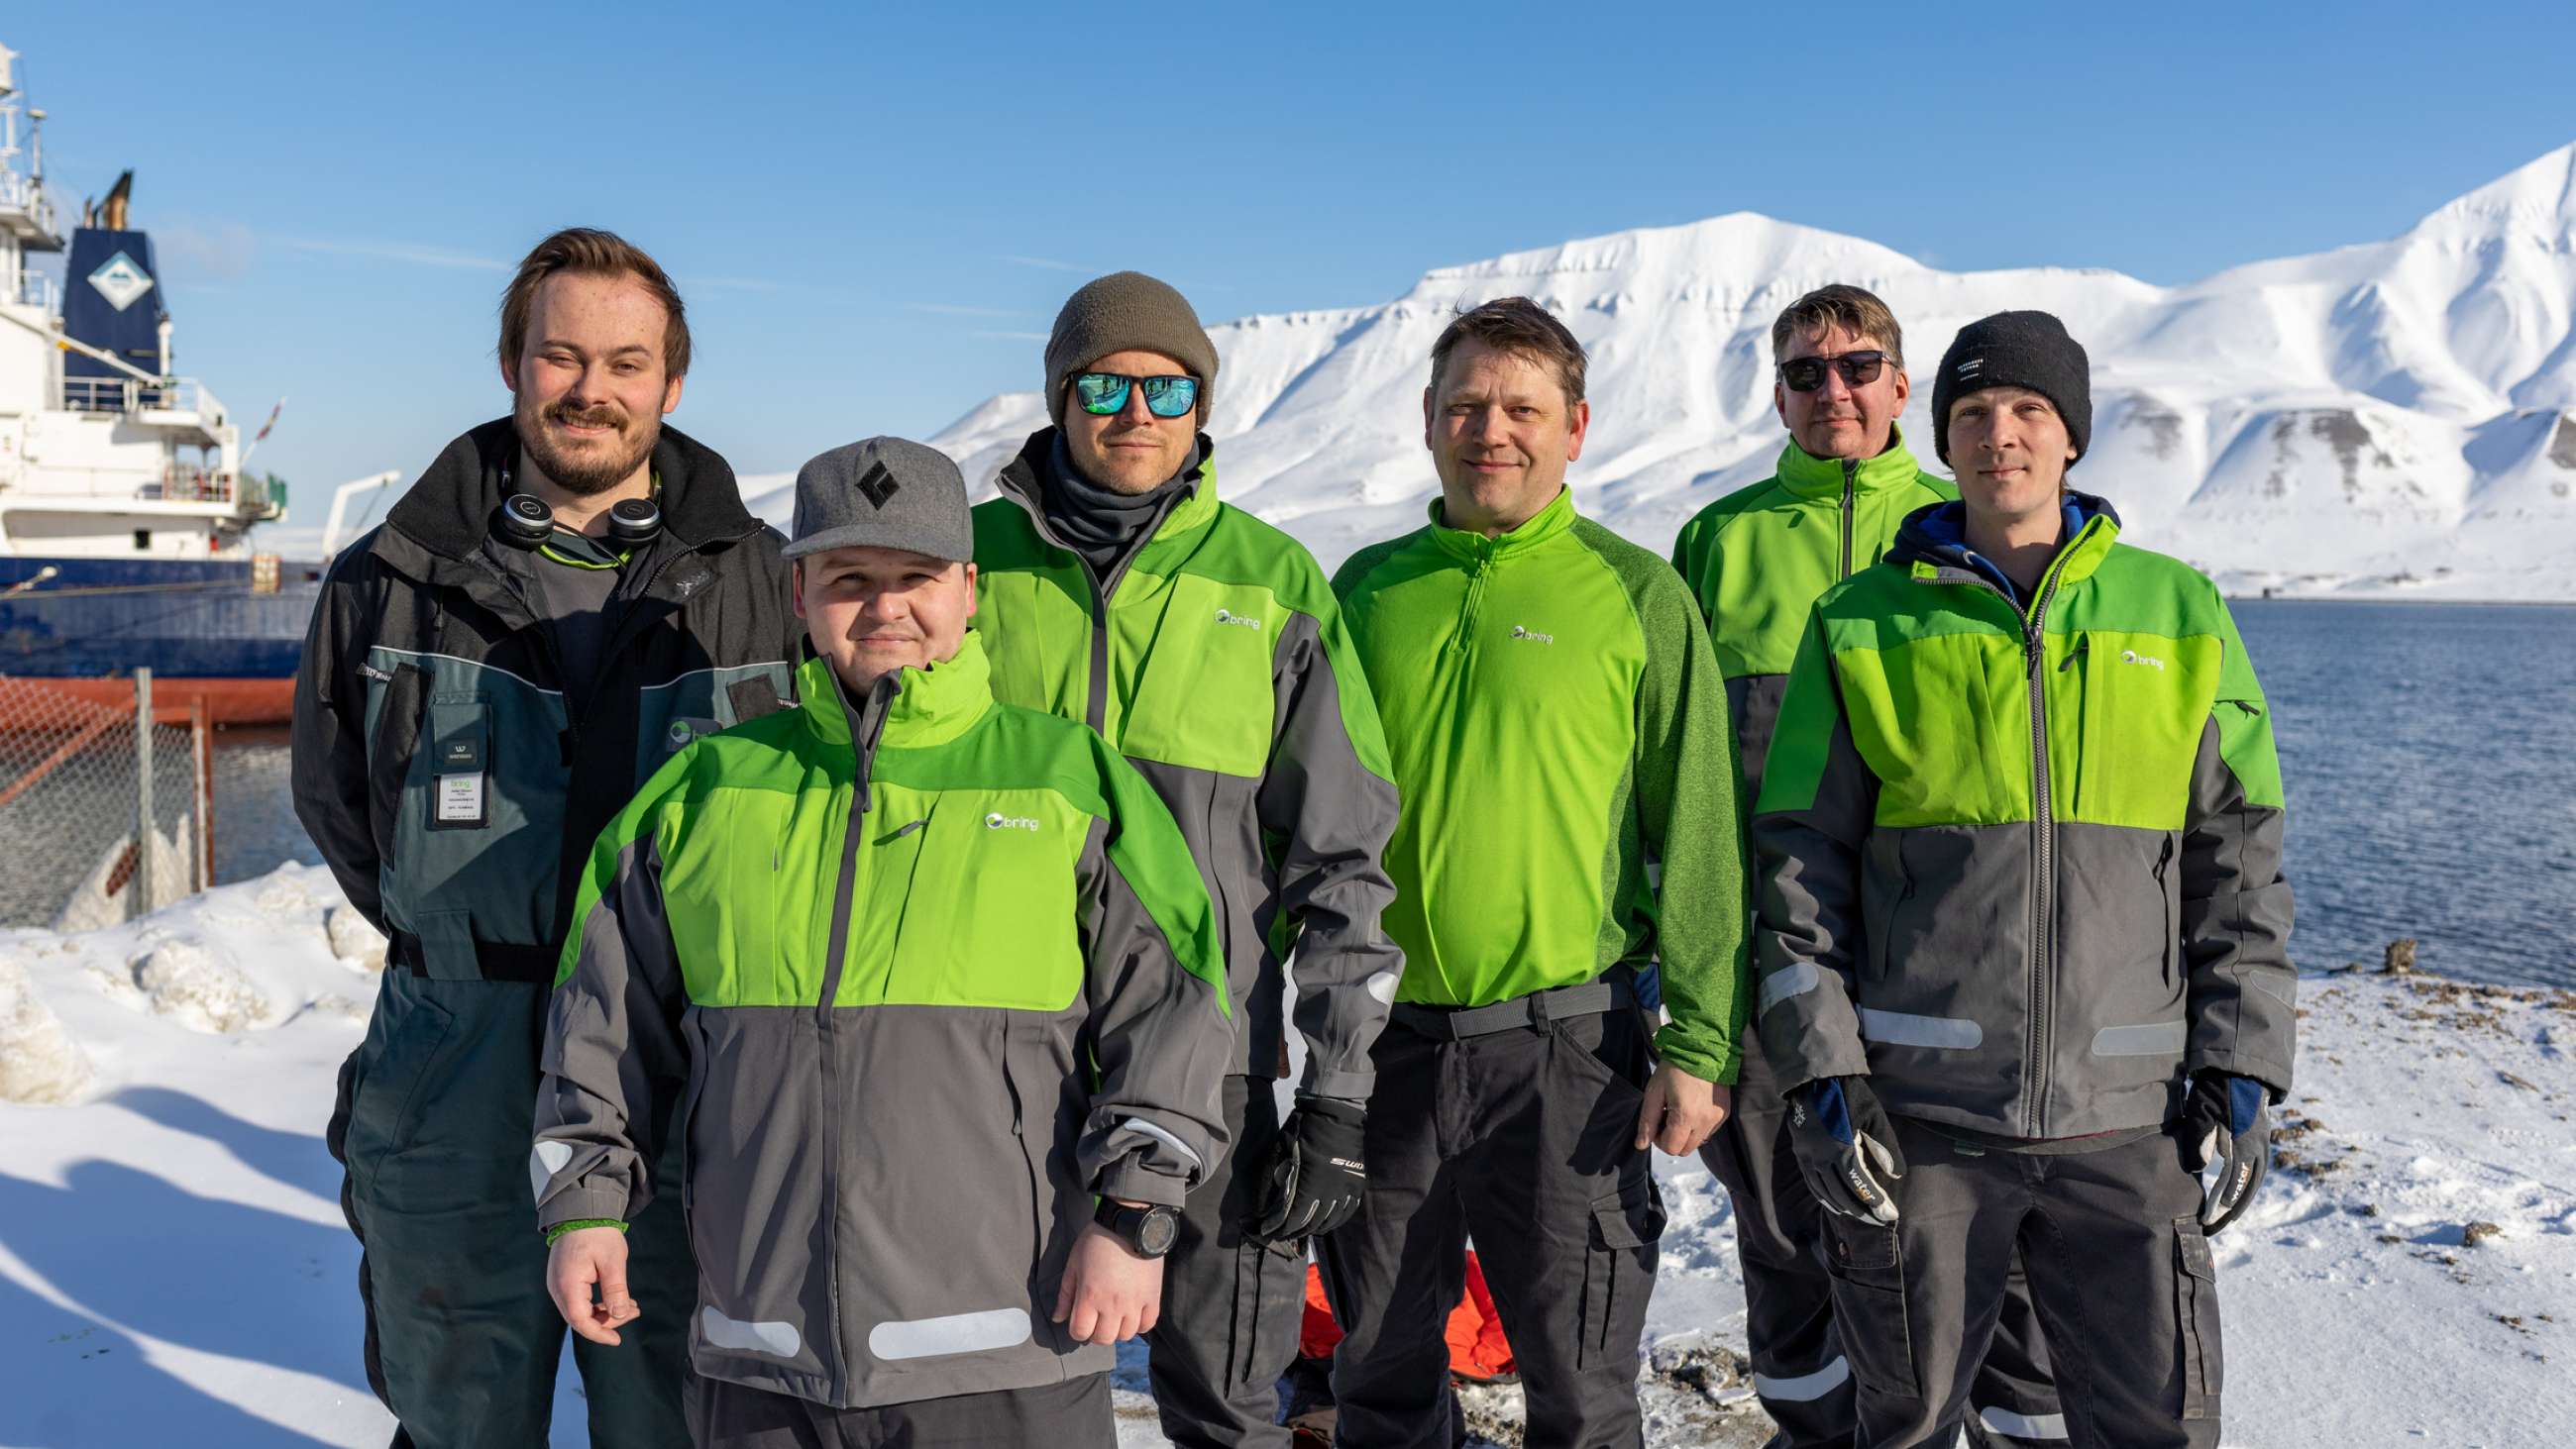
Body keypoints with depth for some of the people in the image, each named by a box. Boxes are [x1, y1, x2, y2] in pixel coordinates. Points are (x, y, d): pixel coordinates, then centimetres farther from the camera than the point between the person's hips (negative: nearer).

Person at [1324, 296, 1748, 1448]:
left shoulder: (1638, 595, -2)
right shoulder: (1366, 590, 8)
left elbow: (1697, 834, -3)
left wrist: (1699, 1043, -8)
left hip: (1566, 1041, -3)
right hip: (1380, 1042, 3)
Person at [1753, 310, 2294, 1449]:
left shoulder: (2179, 613, 7)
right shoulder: (1863, 625, 4)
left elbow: (2241, 862, 8)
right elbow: (1802, 859, 2)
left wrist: (2240, 1071, 1)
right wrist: (1819, 1070, -6)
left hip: (2130, 1114, 1)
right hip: (1918, 1108, -1)